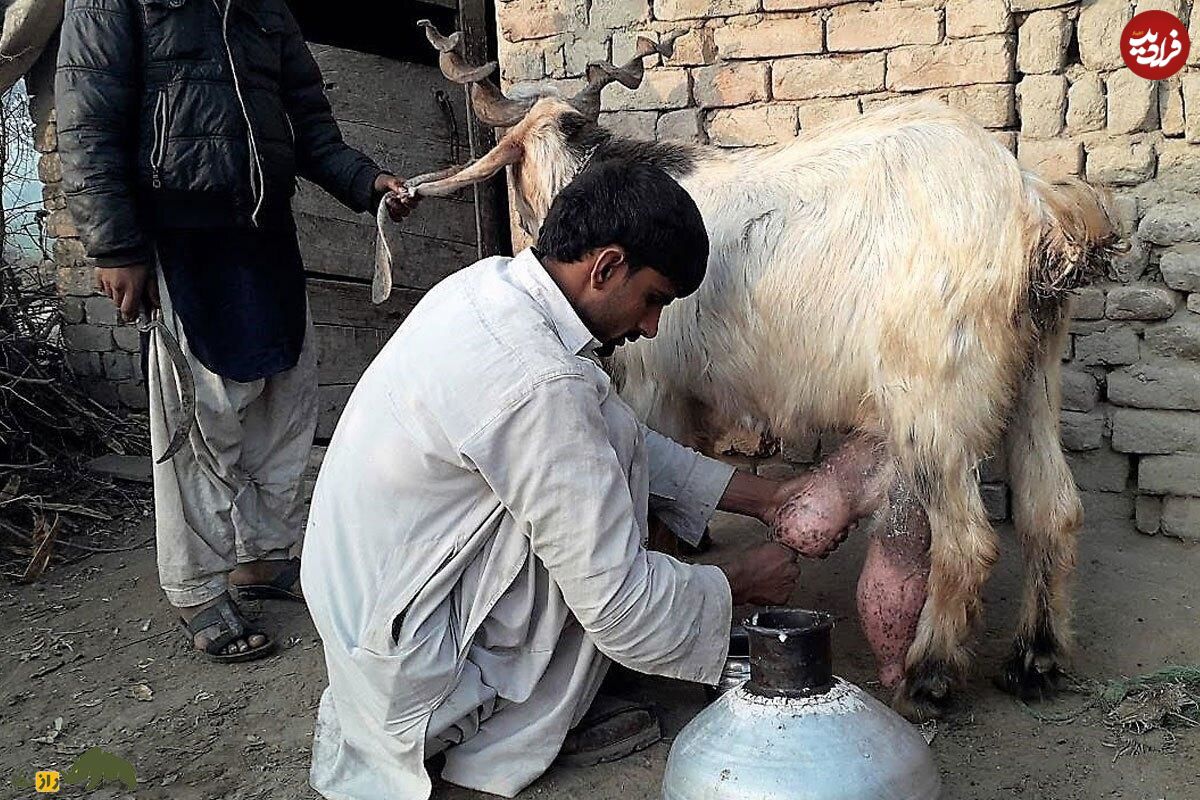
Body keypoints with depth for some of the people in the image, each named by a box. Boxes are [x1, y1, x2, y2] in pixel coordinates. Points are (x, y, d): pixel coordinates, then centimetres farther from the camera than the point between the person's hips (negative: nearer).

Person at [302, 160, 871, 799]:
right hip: (403, 669, -9)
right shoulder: (540, 381, -29)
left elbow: (632, 443, 10)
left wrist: (766, 498, 7)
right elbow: (619, 602, -23)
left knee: (597, 455, 10)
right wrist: (741, 582, -4)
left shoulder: (490, 284, 0)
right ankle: (510, 740, -1)